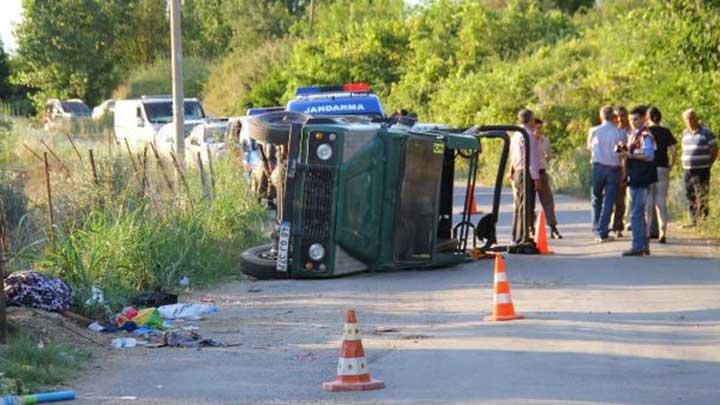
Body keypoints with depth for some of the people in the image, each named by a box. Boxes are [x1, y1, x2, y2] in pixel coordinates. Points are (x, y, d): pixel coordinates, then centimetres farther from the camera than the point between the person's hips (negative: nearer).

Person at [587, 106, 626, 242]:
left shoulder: (594, 131, -1)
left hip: (598, 167, 1)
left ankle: (596, 229, 19)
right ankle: (603, 233, -3)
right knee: (608, 202, 1)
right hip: (613, 168, -1)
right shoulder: (619, 133, -5)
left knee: (596, 199, 17)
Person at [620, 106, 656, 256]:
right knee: (639, 213, 15)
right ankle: (644, 245, 21)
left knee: (636, 213, -10)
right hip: (635, 179, 10)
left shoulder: (645, 135, -12)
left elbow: (649, 155, -24)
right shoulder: (634, 135, 18)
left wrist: (630, 154, -24)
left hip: (640, 180, -10)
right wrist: (625, 151, 10)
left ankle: (637, 246, -9)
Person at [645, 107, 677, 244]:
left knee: (647, 201, 8)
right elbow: (674, 151, -3)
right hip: (663, 169, 1)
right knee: (661, 201, 5)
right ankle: (662, 233, -2)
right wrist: (671, 165, 7)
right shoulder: (666, 132, 3)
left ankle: (646, 232, 11)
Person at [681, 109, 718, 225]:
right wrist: (684, 164, 12)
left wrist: (708, 164, -3)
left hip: (702, 171, -6)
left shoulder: (706, 133, -5)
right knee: (690, 198, 7)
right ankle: (693, 221, 14)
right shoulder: (685, 133, 13)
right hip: (688, 171, 6)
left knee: (702, 198, -8)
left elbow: (714, 150, 0)